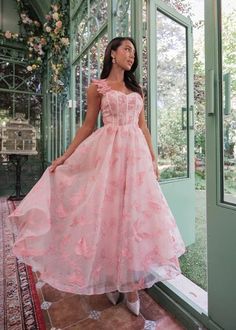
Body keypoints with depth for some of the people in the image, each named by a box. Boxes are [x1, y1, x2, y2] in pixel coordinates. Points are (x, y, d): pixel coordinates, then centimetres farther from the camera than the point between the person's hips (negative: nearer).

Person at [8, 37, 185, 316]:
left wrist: (153, 159, 10)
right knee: (108, 210, -2)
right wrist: (64, 157, -2)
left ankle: (131, 282, 19)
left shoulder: (136, 89, 20)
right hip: (108, 152, -3)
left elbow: (143, 127, 15)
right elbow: (88, 126, 5)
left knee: (134, 211, 2)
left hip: (136, 152, 4)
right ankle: (111, 278, 18)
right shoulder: (97, 87, 8)